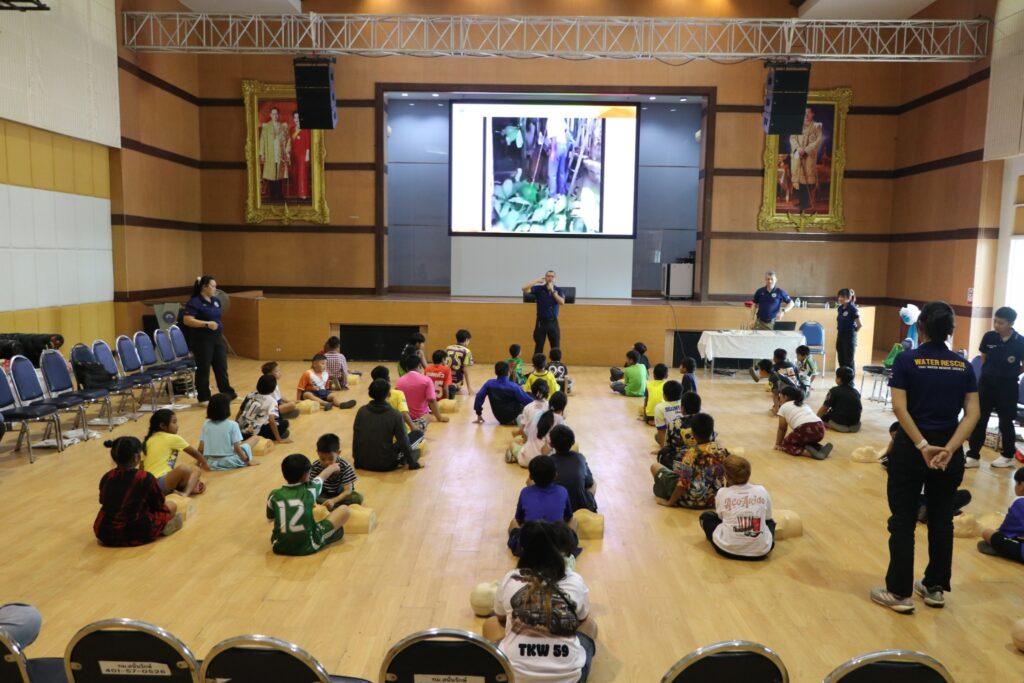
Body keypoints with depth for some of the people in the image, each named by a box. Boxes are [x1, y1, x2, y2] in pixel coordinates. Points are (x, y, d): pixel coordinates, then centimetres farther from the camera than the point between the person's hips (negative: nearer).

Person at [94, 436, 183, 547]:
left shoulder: (106, 478, 1)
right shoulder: (146, 478, -13)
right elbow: (160, 505, 0)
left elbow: (104, 503, 17)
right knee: (172, 506, 15)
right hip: (136, 535, -5)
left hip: (105, 535, 5)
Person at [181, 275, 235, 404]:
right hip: (202, 340, -7)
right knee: (203, 369, 3)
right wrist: (206, 324, -27)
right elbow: (187, 320, -21)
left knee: (222, 367, 11)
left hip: (217, 338, 7)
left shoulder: (216, 301, 10)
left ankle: (228, 393, 20)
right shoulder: (194, 302, -13)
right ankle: (204, 398, 13)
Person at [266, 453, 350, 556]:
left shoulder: (274, 495, -3)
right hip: (308, 546, -4)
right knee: (344, 509, 8)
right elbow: (322, 476, 18)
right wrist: (333, 468, 39)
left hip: (279, 547, 4)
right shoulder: (310, 490, -6)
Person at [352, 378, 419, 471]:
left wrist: (357, 461, 15)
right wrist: (413, 464, 3)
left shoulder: (361, 411, -3)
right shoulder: (395, 415, -13)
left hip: (364, 464, 4)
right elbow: (403, 441, -9)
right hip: (386, 465, -4)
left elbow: (356, 438, 2)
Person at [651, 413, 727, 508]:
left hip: (692, 501, -6)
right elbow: (726, 475, 3)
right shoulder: (721, 450, -7)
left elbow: (683, 483, -25)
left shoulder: (690, 454, -24)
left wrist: (670, 503, -13)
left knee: (655, 466, 6)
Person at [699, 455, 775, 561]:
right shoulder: (761, 491, -1)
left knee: (705, 516, 22)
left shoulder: (722, 493, -5)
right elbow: (768, 517, 13)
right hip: (761, 551, 2)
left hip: (728, 549, -2)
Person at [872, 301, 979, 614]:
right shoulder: (963, 365, 2)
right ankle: (936, 588, 27)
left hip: (911, 449, -4)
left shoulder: (906, 360, -9)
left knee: (903, 522, 5)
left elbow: (900, 407, -18)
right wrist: (949, 449, -14)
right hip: (949, 452, 4)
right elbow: (972, 414, -6)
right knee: (941, 520, 16)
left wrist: (923, 446, -18)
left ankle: (900, 593, 11)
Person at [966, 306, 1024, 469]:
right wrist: (990, 372, 11)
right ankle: (973, 456, 10)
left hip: (1007, 386, -3)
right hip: (986, 383, 3)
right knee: (978, 420, 3)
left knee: (1005, 422, 9)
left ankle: (1008, 456, 27)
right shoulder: (989, 337, -4)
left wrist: (1011, 374, -1)